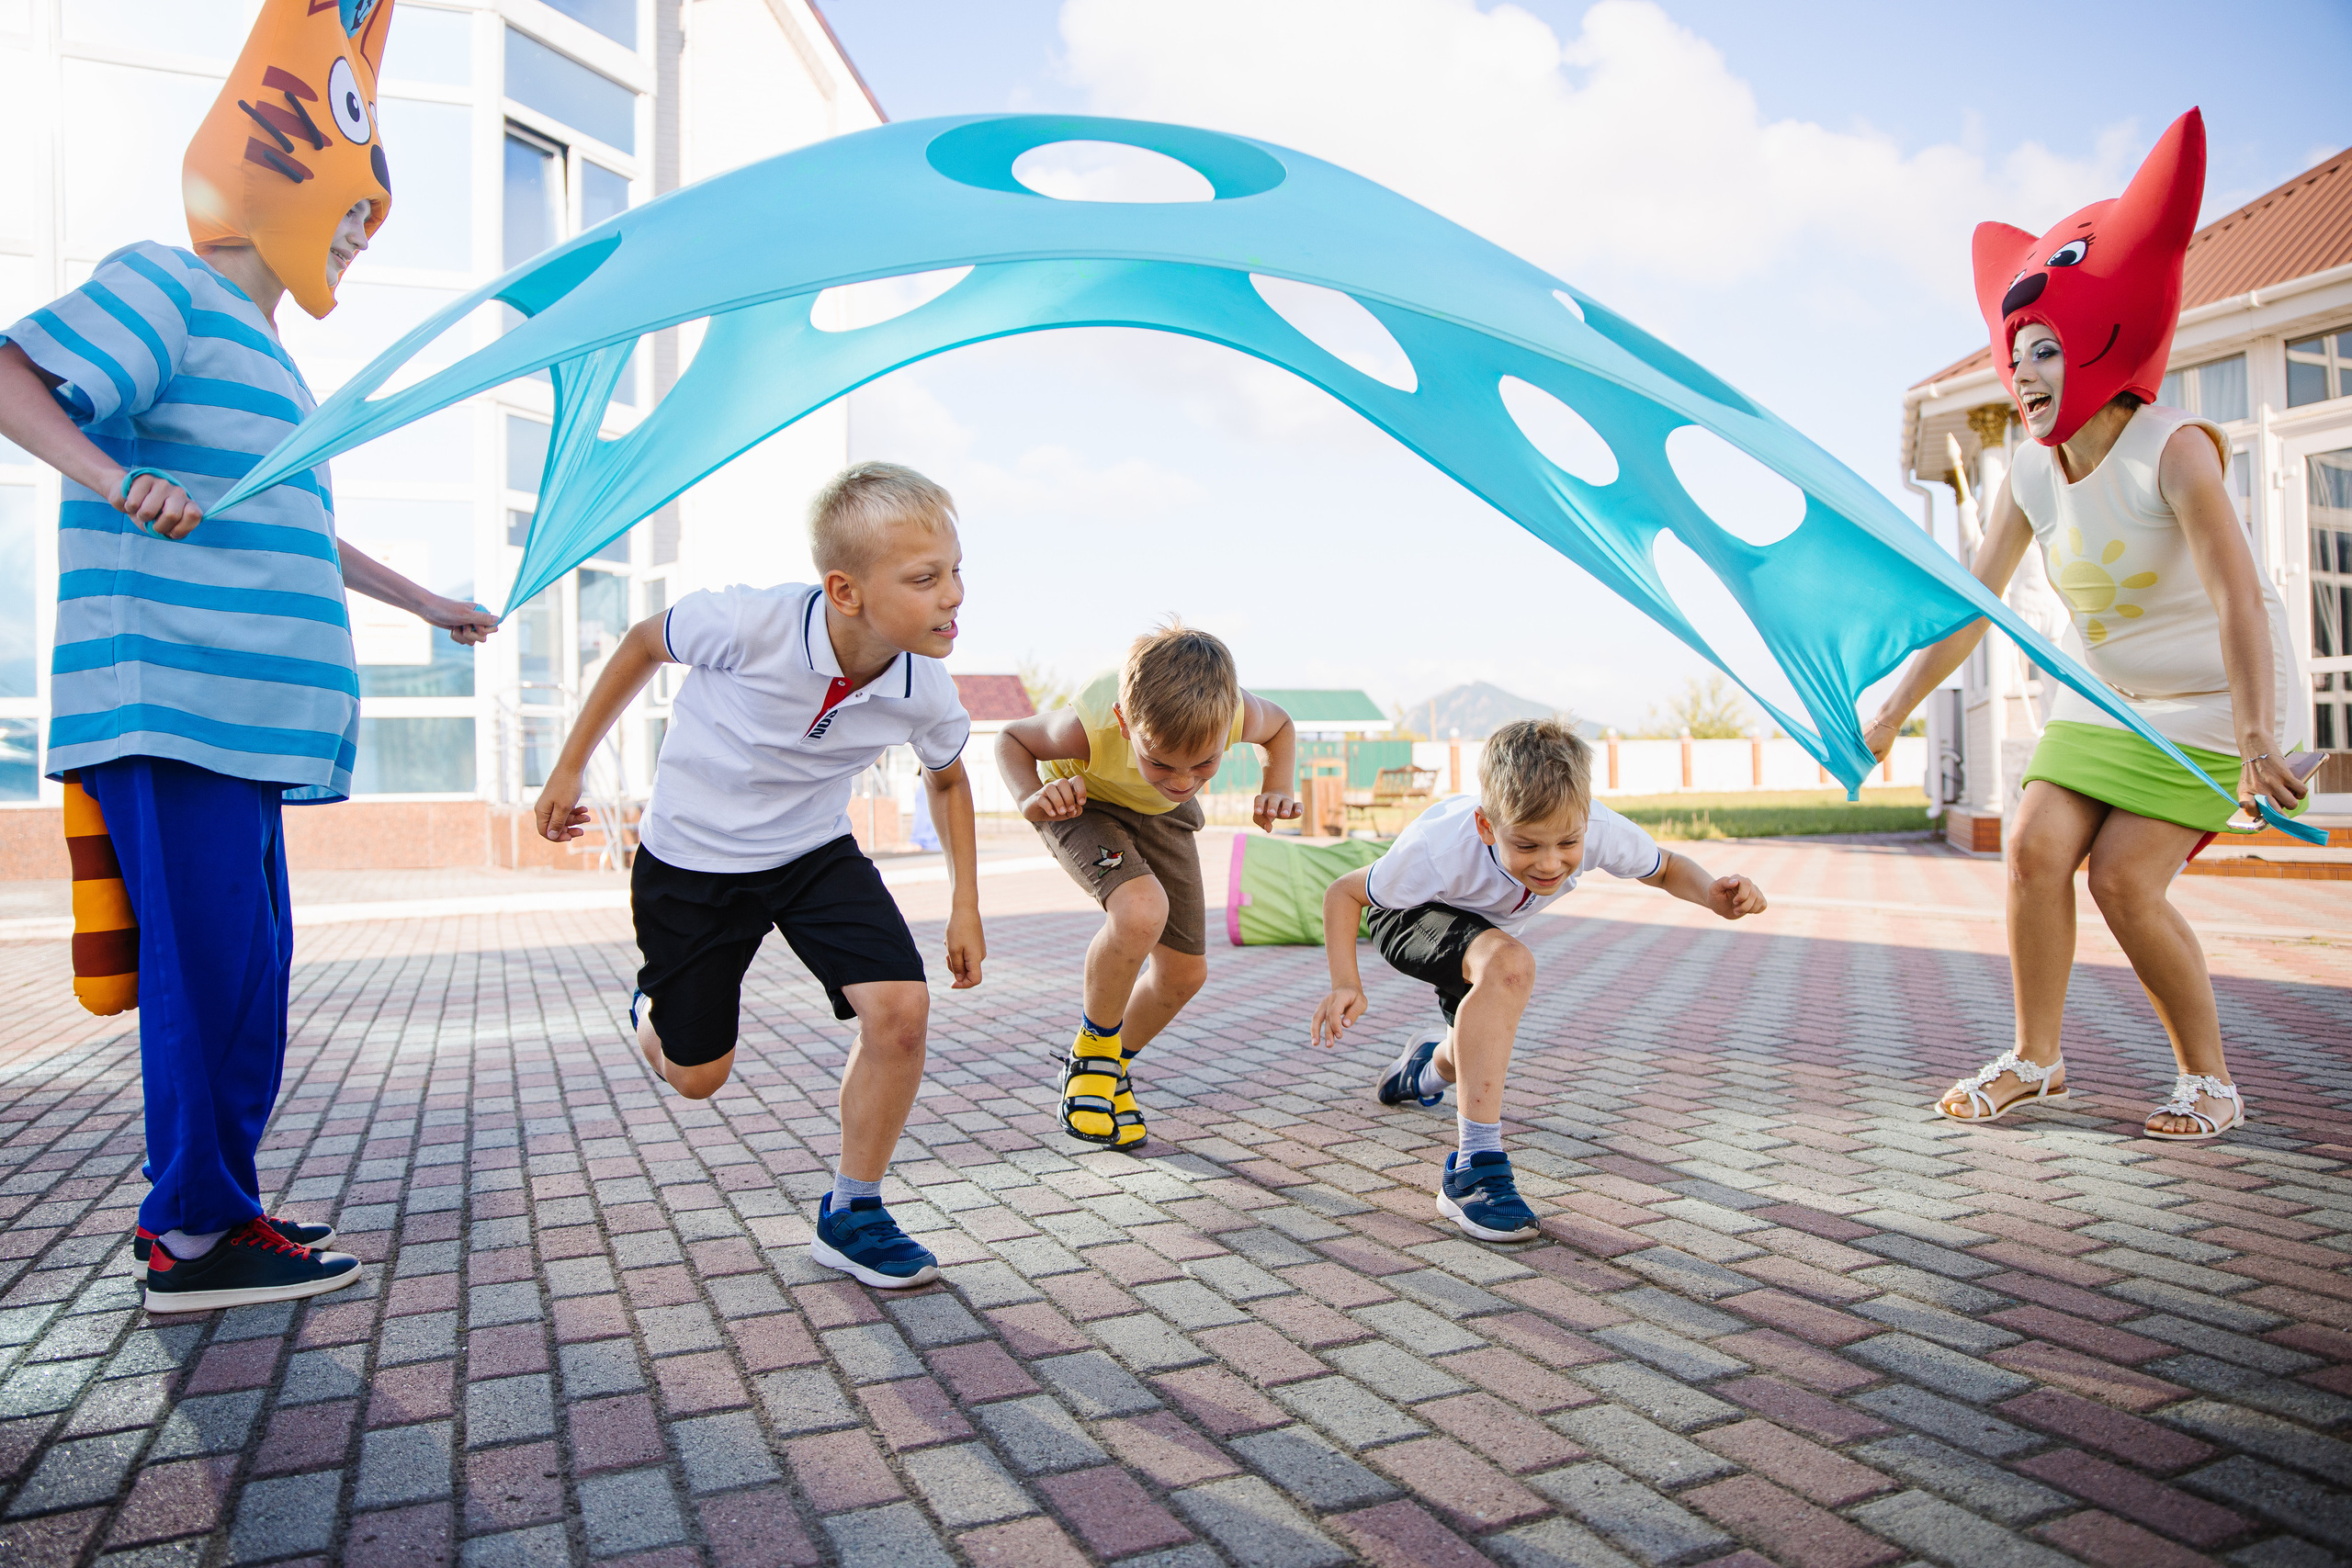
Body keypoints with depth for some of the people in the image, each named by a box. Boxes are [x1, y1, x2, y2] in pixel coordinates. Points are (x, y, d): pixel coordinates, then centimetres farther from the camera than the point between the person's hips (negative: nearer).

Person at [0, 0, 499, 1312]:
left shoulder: (264, 356, 27)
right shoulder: (167, 286, 0)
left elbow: (300, 532, 35)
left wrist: (430, 604, 40)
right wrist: (113, 477, -28)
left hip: (242, 712, 10)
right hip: (172, 699, -10)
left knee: (246, 969, 11)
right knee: (207, 969, -7)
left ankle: (207, 1207, 21)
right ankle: (197, 1239, 2)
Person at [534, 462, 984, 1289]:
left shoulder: (925, 693, -20)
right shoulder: (748, 623, -31)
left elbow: (947, 779, 4)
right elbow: (643, 644, -8)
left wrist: (966, 903, 0)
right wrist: (569, 766, -1)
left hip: (814, 851, 2)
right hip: (692, 856, -2)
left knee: (901, 1009, -19)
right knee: (694, 1077, 9)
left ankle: (850, 1215, 2)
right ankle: (656, 1007, 48)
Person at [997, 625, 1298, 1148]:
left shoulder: (1238, 714, -34)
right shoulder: (1089, 726, -41)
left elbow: (1280, 726, -7)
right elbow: (1011, 738, -18)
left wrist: (1277, 791, -23)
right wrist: (1031, 798, -37)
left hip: (1160, 813, 4)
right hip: (1082, 800, -4)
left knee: (1184, 972, 3)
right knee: (1141, 913, -33)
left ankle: (1114, 1065, 31)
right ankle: (1092, 1050, -7)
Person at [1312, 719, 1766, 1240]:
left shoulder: (1600, 831, -34)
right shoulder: (1441, 850, -42)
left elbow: (1668, 870, -11)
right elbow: (1343, 892, -26)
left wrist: (1714, 896, -33)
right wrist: (1346, 984, -40)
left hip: (1483, 925, 5)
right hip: (1409, 916, -5)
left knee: (1482, 1059, 21)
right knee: (1507, 964, -38)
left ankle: (1432, 1064, 62)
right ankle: (1473, 1168, -31)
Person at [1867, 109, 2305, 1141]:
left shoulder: (2173, 451, -22)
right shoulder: (2029, 477, -4)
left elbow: (2238, 600, -31)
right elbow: (1968, 607, 0)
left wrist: (2254, 737, -40)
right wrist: (1890, 715, -3)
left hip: (2210, 700, -5)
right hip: (2103, 696, 6)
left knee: (2124, 880, -13)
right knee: (2036, 848, -10)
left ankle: (2209, 1080, 8)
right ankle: (2034, 1060, 5)